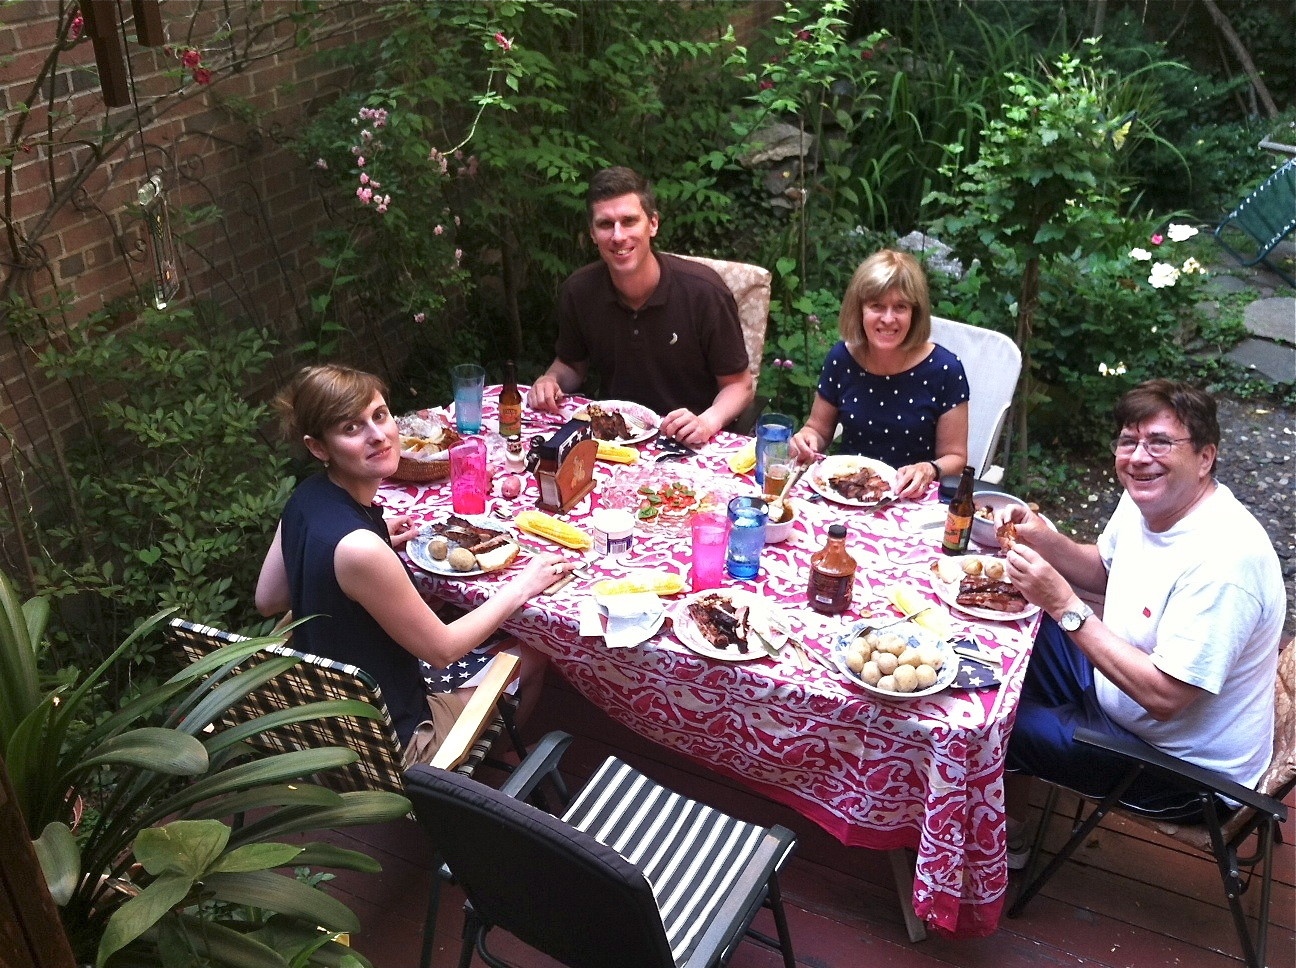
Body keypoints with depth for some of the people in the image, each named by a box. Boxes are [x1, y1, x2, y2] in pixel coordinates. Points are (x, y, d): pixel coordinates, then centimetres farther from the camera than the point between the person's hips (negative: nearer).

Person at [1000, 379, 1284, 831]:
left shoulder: (1224, 557, -34)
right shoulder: (1145, 500, -7)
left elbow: (1162, 698, -34)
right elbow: (1105, 569, 13)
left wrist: (1064, 605, -34)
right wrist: (1043, 540, -8)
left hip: (1183, 764, -9)